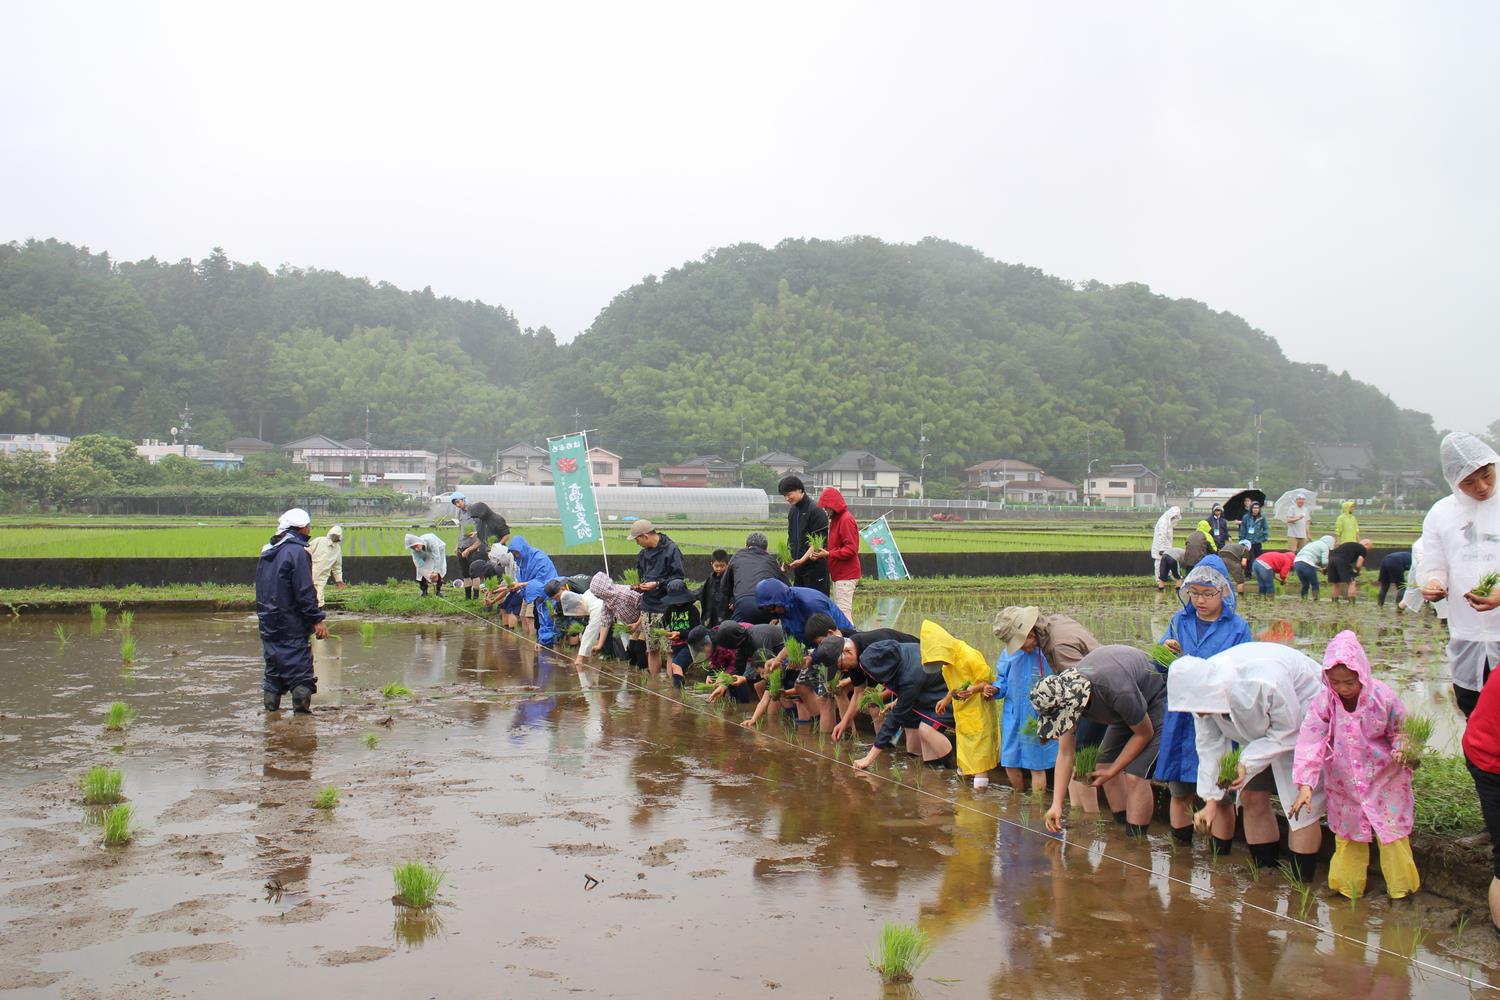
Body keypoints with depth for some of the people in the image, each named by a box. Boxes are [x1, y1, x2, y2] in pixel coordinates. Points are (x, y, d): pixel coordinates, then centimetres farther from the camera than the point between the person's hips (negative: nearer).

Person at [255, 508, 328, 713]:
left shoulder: (267, 552, 14)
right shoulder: (297, 552, -14)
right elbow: (305, 591, -18)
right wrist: (317, 619, -15)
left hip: (267, 623, 8)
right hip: (291, 625, -8)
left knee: (273, 669, 15)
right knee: (300, 669, -2)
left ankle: (271, 710, 19)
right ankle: (302, 710, -3)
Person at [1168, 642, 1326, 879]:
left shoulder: (1266, 683, -42)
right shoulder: (1203, 687, -21)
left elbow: (1287, 731, -26)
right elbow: (1210, 746, -12)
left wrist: (1247, 763, -32)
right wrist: (1211, 801, -12)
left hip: (1301, 721, -6)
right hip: (1261, 732, 6)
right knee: (1251, 798, 4)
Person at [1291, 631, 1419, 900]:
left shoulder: (1382, 696, -20)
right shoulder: (1324, 701, -19)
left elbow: (1400, 731, -4)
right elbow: (1310, 742, -21)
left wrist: (1401, 750, -27)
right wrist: (1305, 784, -29)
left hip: (1384, 779, -1)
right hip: (1344, 784, 1)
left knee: (1392, 833, 6)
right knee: (1347, 834, 14)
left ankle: (1401, 887, 26)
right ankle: (1347, 887, 30)